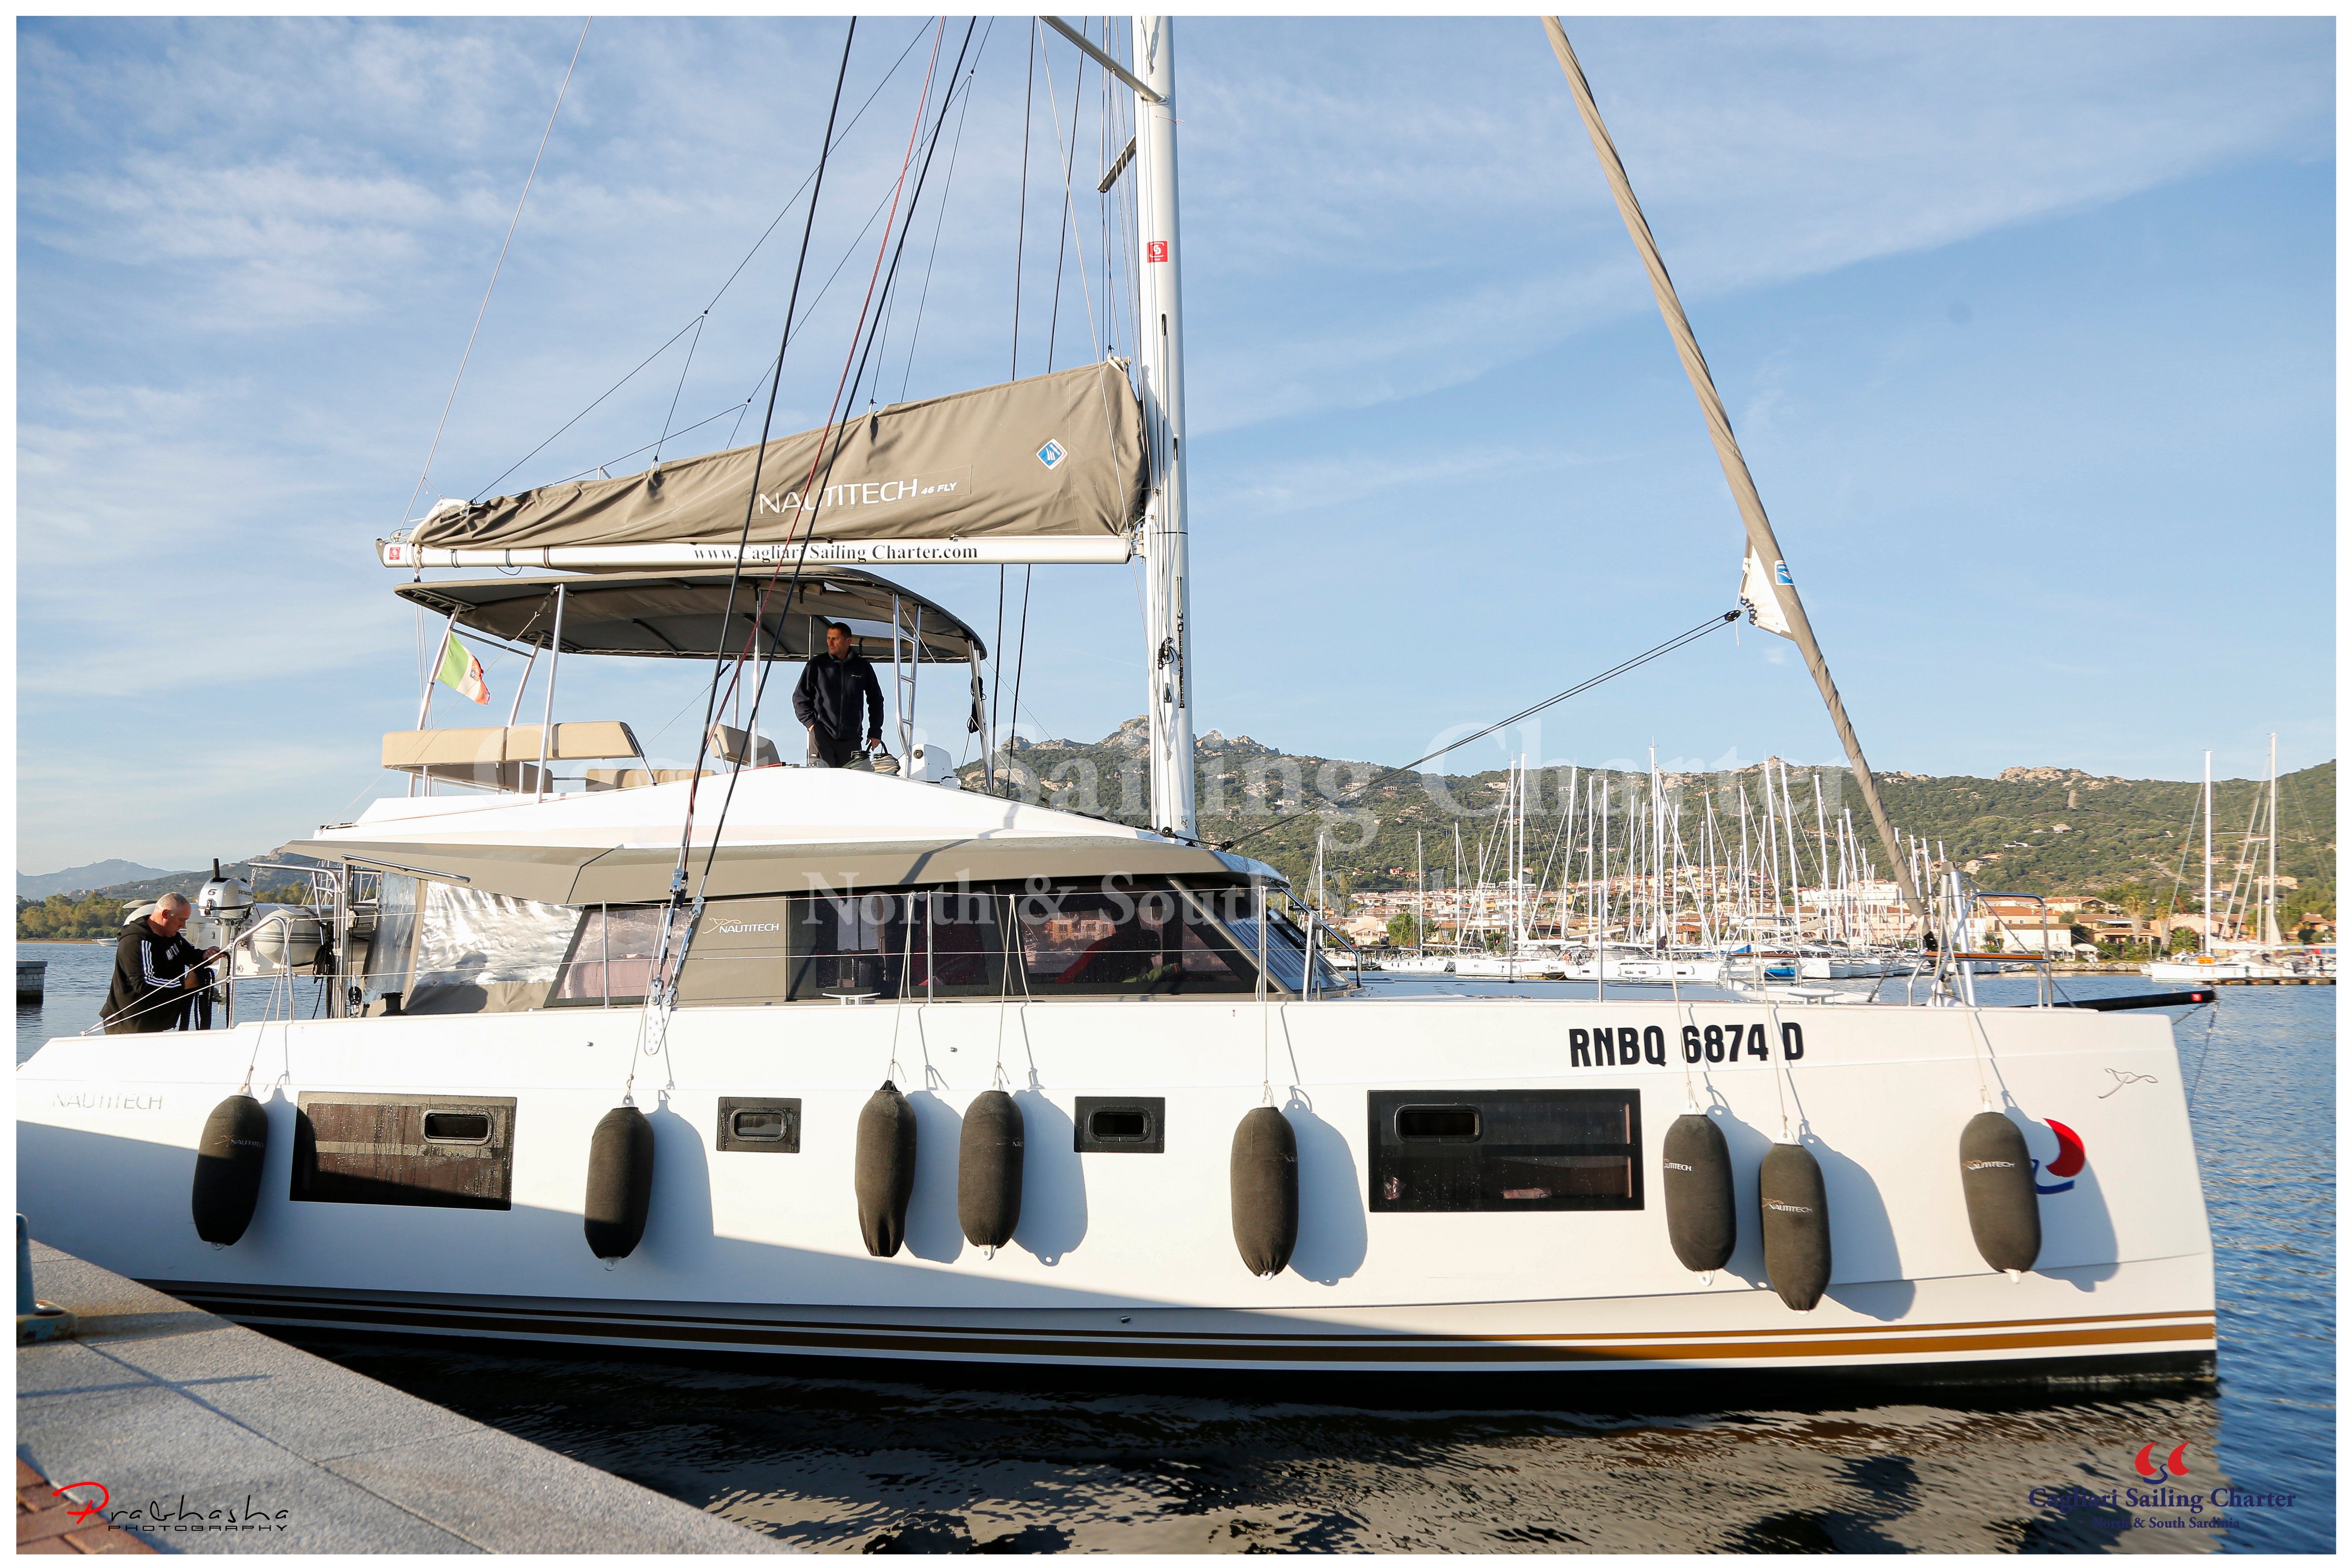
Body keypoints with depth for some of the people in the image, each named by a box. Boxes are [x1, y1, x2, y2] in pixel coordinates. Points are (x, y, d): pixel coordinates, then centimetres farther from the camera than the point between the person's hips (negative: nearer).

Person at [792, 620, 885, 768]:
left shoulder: (863, 667, 8)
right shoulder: (817, 664, 5)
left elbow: (876, 700, 18)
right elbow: (800, 697, 12)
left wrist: (875, 732, 13)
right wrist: (810, 722, -2)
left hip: (851, 738, 2)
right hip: (822, 735, -2)